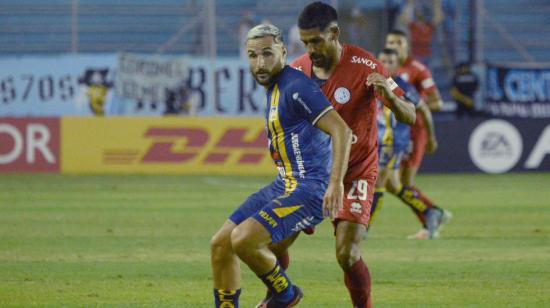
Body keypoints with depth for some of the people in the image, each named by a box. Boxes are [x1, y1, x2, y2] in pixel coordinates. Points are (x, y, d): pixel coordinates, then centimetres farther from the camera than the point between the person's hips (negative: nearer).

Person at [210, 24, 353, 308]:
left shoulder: (295, 87, -16)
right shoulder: (273, 87, 13)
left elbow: (342, 131, -23)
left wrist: (336, 183, -29)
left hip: (308, 189, -10)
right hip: (283, 185, 10)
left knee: (243, 240, -24)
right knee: (220, 244, 7)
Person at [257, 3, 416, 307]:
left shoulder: (363, 65, -17)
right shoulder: (298, 70, -3)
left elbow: (409, 116, -17)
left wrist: (389, 95, -39)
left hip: (355, 172, -4)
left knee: (347, 254, -18)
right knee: (274, 242, -2)